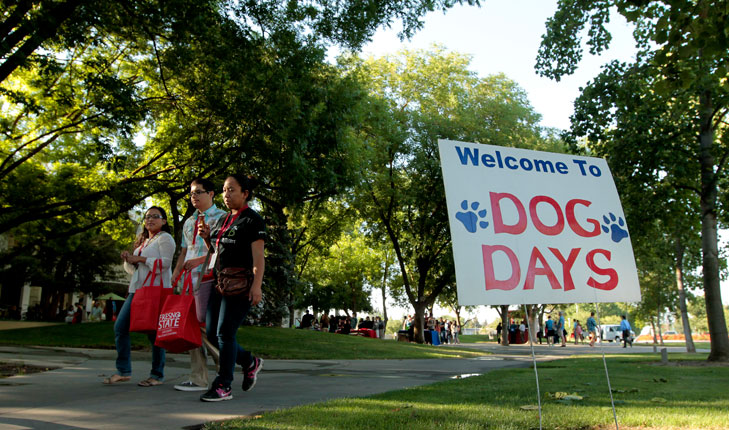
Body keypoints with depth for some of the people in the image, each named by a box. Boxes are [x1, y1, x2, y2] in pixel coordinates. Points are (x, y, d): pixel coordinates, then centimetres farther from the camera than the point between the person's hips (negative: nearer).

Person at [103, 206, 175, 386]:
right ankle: (123, 371, 11)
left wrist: (140, 259, -12)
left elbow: (165, 262, -14)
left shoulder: (165, 238, 0)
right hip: (137, 289, 8)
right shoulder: (142, 241, 24)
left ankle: (157, 375, 5)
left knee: (154, 331, -5)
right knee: (120, 326, 1)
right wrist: (128, 259, 6)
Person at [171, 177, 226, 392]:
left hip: (208, 278, -7)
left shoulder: (221, 217, -1)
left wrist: (200, 260, -19)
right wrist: (174, 276, 15)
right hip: (189, 279, 8)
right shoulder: (189, 222, 22)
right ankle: (197, 378, 13)